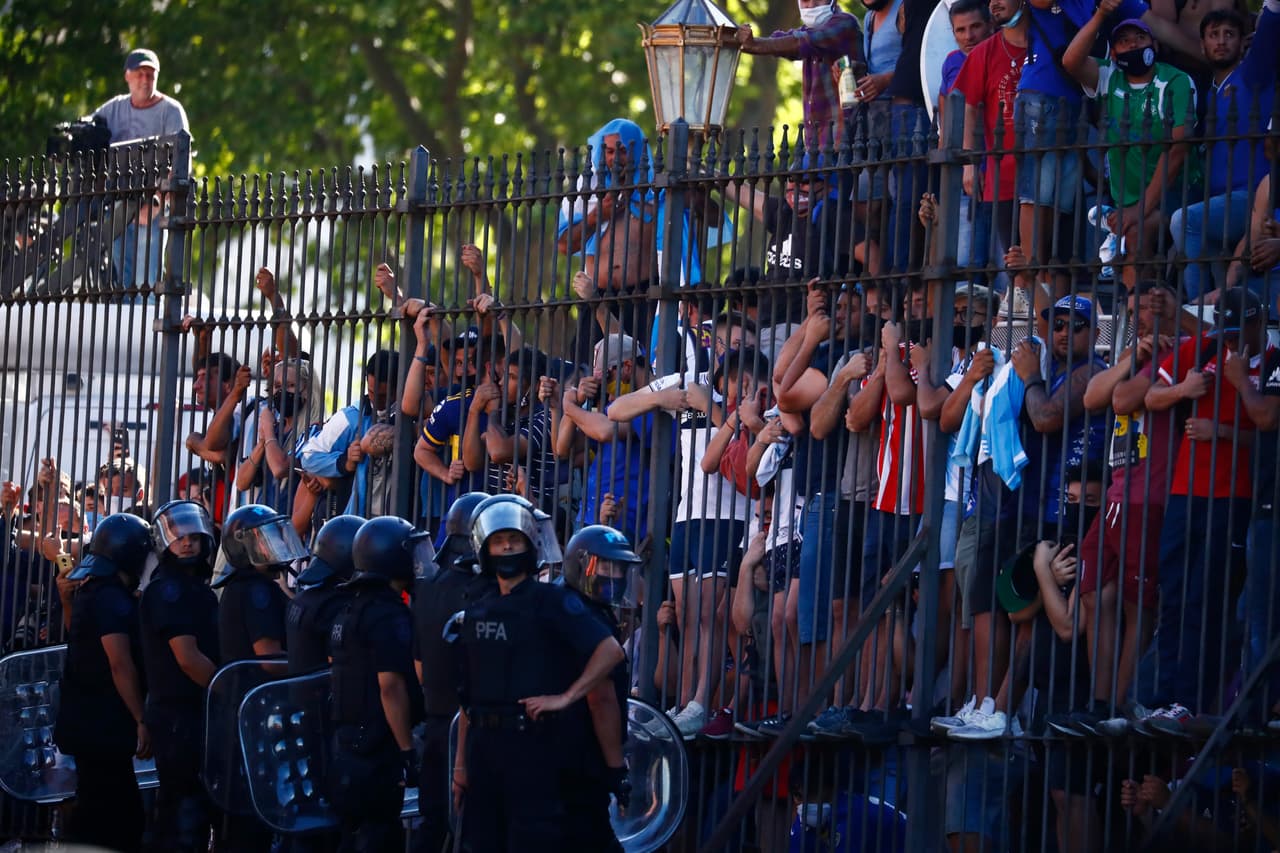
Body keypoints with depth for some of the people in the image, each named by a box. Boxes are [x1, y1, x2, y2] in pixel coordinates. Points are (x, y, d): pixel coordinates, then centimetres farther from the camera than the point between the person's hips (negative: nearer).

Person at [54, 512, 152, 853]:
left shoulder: (92, 593, 15)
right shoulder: (112, 600, -17)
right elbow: (120, 665, -22)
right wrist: (141, 720, -18)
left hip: (85, 723, 10)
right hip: (102, 726, -10)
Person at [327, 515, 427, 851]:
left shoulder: (353, 610, 16)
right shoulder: (389, 615, -15)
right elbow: (390, 685, -21)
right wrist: (407, 750, -19)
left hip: (347, 744, 10)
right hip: (378, 749, -10)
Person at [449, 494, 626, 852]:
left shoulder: (552, 602, -3)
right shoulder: (475, 615, 15)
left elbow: (611, 651, -14)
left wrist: (565, 698, -17)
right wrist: (460, 763, 12)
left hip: (534, 745, -6)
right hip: (485, 746, 6)